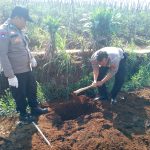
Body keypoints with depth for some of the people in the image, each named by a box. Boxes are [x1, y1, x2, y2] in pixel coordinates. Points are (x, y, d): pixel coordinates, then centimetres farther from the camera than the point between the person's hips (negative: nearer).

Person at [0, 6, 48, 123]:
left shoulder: (18, 30, 6)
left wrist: (32, 58, 8)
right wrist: (10, 75, -22)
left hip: (27, 69, 8)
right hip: (16, 73, -8)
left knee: (32, 90, 22)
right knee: (20, 95, 10)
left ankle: (35, 109, 41)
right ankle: (23, 114, 30)